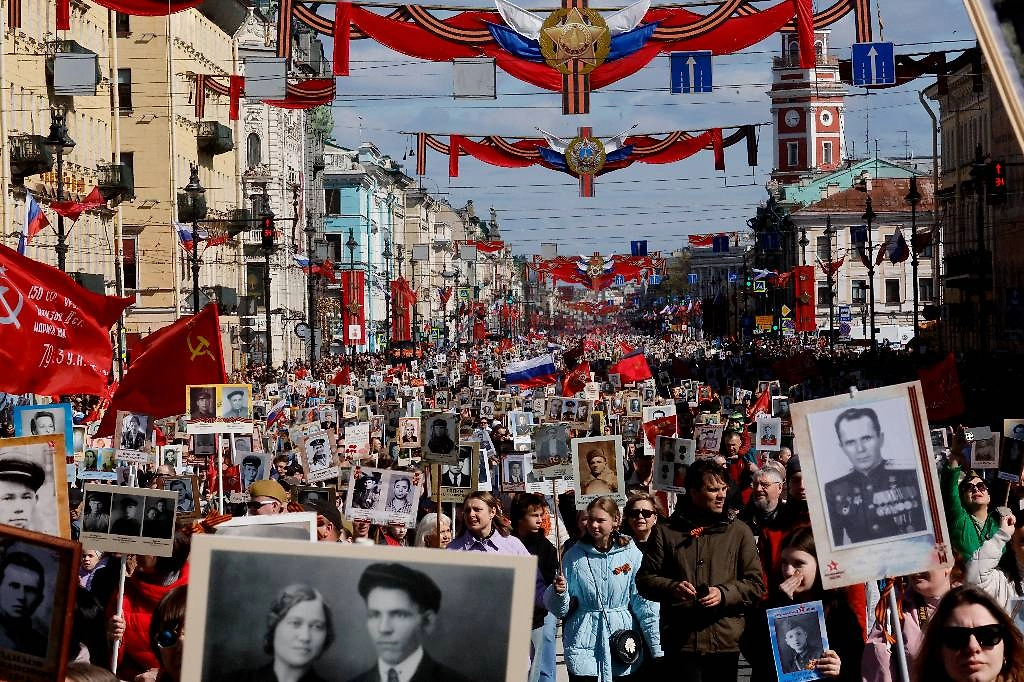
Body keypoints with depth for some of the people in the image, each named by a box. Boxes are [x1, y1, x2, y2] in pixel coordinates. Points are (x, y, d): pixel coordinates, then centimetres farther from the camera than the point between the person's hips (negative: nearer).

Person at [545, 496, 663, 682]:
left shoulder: (632, 555, -3)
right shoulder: (574, 556, 2)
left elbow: (646, 607, -2)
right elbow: (560, 610, 7)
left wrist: (658, 650, -3)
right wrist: (558, 591, -14)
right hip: (583, 649, 1)